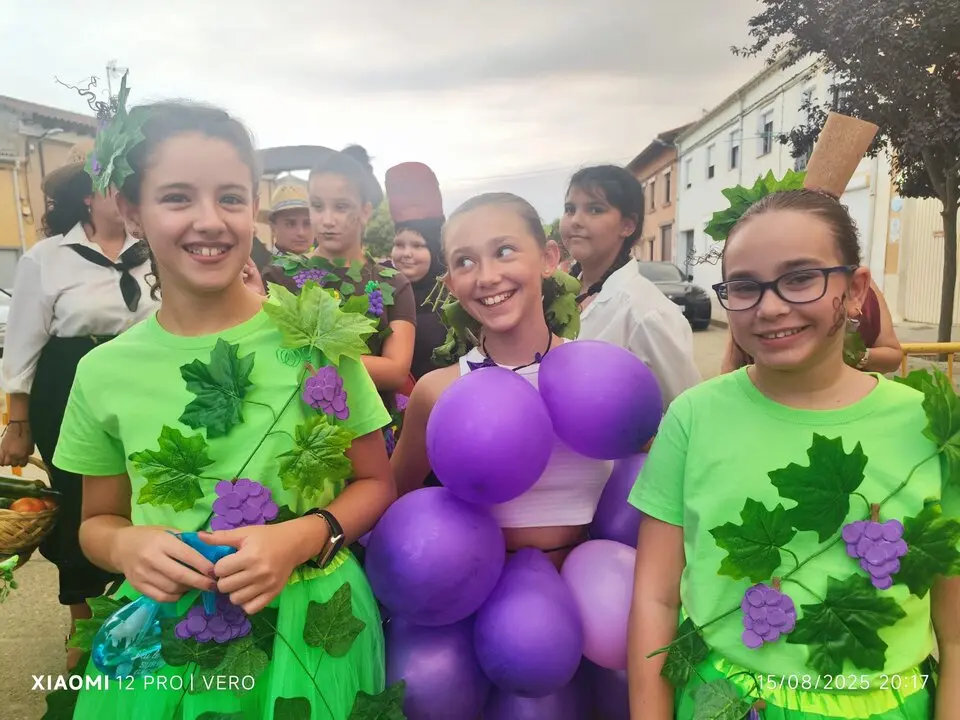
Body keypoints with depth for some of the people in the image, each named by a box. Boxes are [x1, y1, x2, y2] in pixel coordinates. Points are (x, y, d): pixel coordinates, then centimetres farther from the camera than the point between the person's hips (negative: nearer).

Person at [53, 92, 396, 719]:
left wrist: (304, 537, -19)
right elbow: (99, 518, 9)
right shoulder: (105, 370, -4)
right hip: (167, 647, 2)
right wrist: (125, 545, -13)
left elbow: (375, 484, -2)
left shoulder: (318, 336, -11)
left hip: (314, 635, -1)